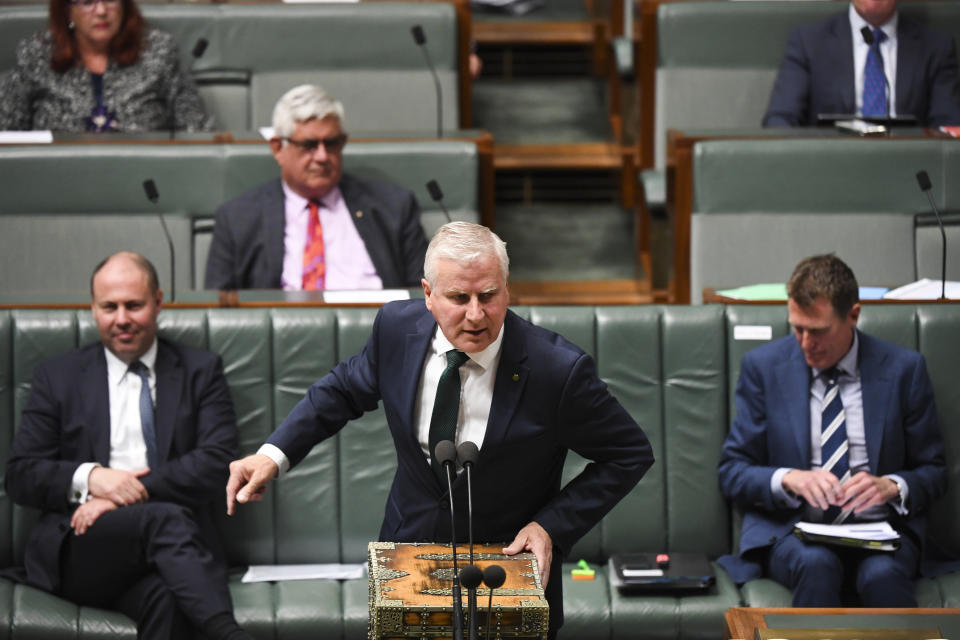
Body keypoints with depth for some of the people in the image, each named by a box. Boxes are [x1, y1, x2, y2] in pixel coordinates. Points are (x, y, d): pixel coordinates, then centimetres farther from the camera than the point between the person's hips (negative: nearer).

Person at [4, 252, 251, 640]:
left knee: (166, 597, -38)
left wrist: (134, 492, -11)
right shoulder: (57, 378, 17)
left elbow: (216, 463, 1)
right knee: (166, 519, -34)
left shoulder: (200, 372, 16)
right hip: (77, 549, 0)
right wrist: (89, 478, -11)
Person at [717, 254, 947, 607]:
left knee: (882, 573, -35)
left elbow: (932, 472, 11)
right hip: (791, 528, 0)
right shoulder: (763, 366, 6)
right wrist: (788, 479, -14)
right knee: (816, 563, -35)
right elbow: (732, 472, 6)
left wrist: (890, 486, -11)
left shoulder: (903, 369, 6)